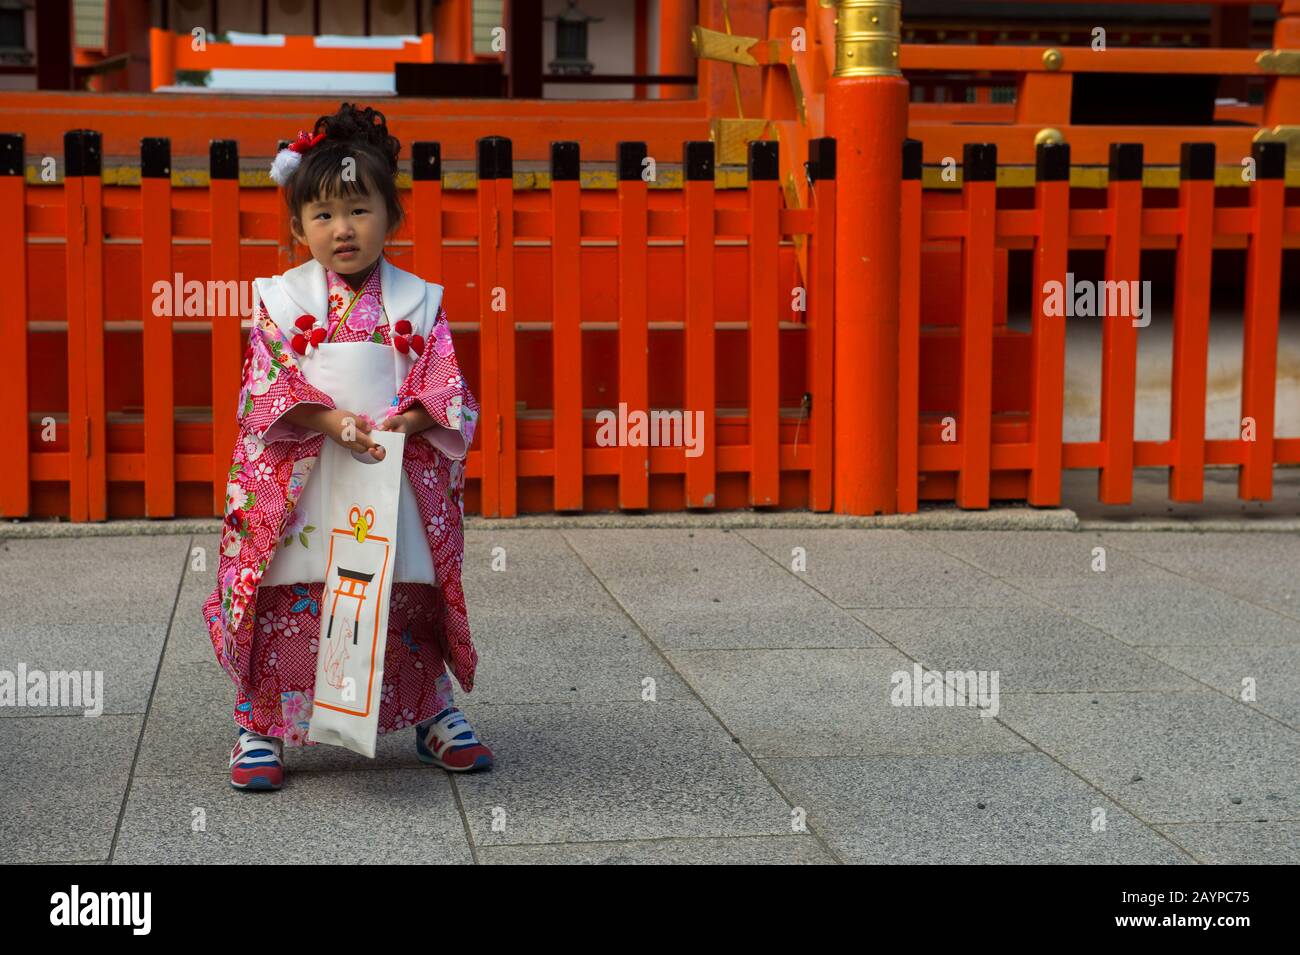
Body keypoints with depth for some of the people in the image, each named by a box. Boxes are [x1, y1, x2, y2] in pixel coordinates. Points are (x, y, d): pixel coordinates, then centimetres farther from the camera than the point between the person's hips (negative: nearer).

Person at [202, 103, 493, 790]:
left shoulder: (417, 301, 4)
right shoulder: (281, 298, 1)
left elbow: (444, 388, 0)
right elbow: (268, 385, -6)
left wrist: (402, 421, -19)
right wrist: (333, 421, -20)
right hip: (299, 481, -1)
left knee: (406, 603, 7)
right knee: (288, 606, -4)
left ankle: (435, 716, 23)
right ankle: (260, 728, 7)